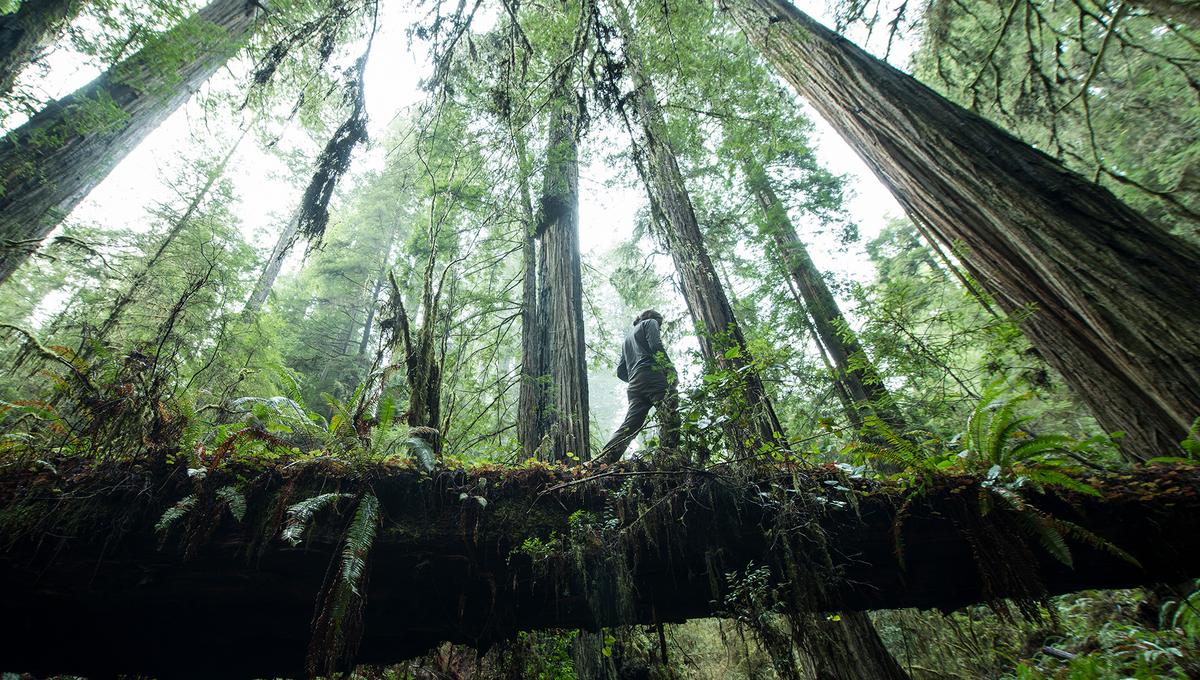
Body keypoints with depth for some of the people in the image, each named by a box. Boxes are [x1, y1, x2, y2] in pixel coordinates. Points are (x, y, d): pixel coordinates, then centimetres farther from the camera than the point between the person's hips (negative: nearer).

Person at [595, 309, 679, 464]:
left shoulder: (628, 337, 36)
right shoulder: (650, 323, 17)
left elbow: (621, 371, 29)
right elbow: (656, 346, -6)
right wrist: (670, 369, -6)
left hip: (634, 385, 7)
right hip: (652, 375, -7)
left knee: (629, 425, 0)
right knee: (669, 415, -13)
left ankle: (601, 462, -9)